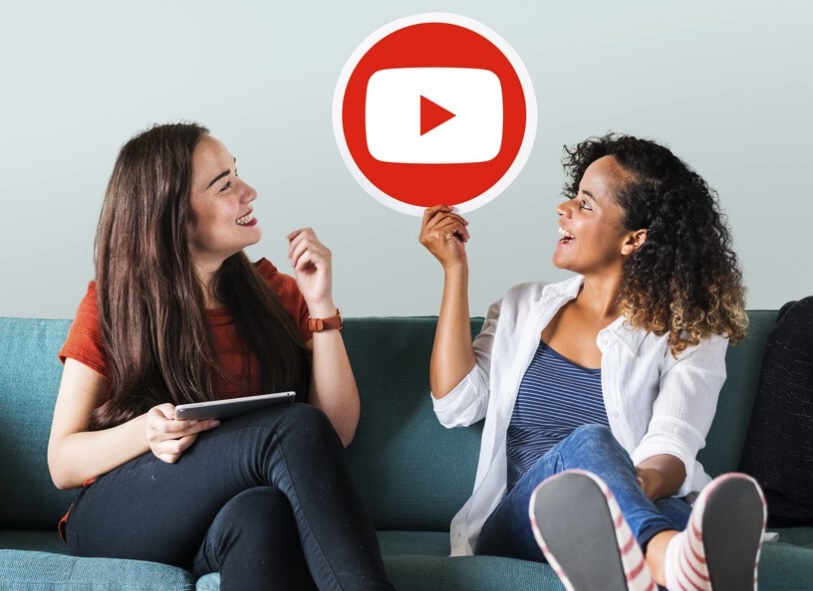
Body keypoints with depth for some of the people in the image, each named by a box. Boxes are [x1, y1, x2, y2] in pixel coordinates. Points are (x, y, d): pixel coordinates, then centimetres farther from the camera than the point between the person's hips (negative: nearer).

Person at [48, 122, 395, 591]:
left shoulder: (273, 292, 9)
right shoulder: (111, 305, 2)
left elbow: (338, 432, 2)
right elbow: (63, 464, 2)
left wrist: (320, 304, -5)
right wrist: (145, 432, -19)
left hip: (236, 527, 2)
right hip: (117, 523, -2)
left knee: (262, 514, -39)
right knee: (296, 427, -31)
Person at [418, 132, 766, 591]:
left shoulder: (690, 333, 9)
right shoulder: (524, 307, 21)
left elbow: (672, 448, -9)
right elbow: (457, 405, 7)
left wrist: (642, 484, -35)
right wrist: (456, 270, 8)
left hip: (651, 516, -1)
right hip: (520, 524, 1)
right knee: (587, 442, -36)